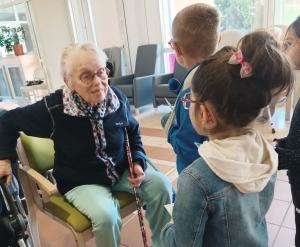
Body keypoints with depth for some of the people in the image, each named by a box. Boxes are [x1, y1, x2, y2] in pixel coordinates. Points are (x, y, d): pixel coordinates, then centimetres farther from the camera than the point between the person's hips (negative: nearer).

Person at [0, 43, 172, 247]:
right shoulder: (53, 109, -21)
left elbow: (133, 133, 7)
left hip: (121, 171, 4)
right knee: (105, 215, -32)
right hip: (81, 182, -3)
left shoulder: (118, 99, -10)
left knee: (161, 184, -13)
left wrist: (138, 162, -8)